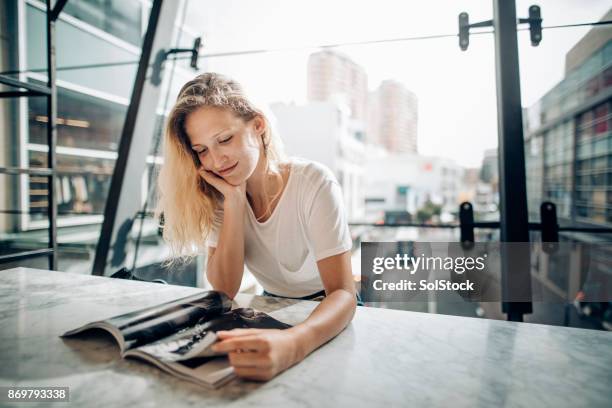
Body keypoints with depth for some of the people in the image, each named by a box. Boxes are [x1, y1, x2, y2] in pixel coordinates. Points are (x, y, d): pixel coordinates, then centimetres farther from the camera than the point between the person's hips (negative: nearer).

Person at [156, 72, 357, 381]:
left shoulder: (314, 183, -22)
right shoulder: (218, 194, -8)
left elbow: (343, 293, -29)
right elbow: (225, 289, -16)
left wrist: (292, 344, -49)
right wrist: (234, 200, -24)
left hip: (328, 314, -2)